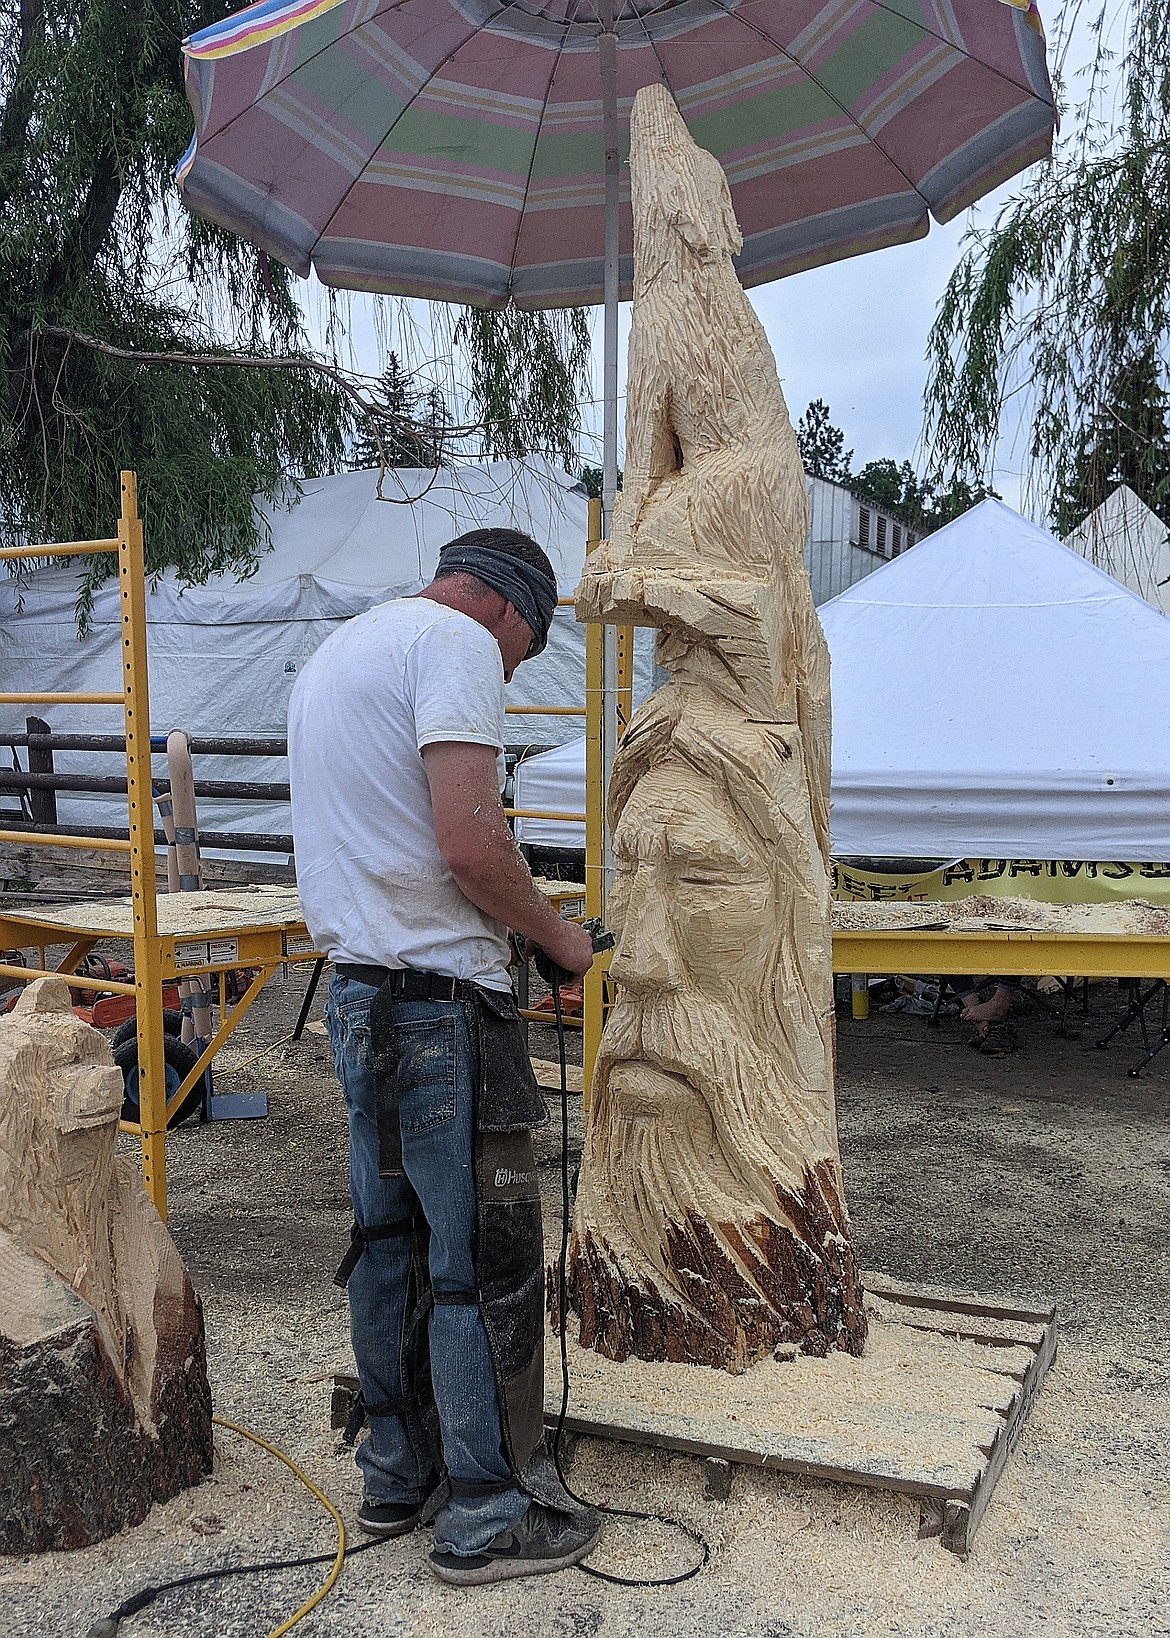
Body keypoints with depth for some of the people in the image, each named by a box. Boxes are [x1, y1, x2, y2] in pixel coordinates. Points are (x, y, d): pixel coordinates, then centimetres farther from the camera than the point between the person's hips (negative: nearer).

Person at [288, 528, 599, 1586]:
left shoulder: (337, 652, 20)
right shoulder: (457, 642, -11)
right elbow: (469, 845, -22)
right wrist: (557, 936, -5)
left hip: (358, 996, 10)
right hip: (441, 1003, -10)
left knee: (390, 1242, 18)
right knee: (485, 1259, 2)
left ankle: (397, 1475, 32)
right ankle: (487, 1517, 14)